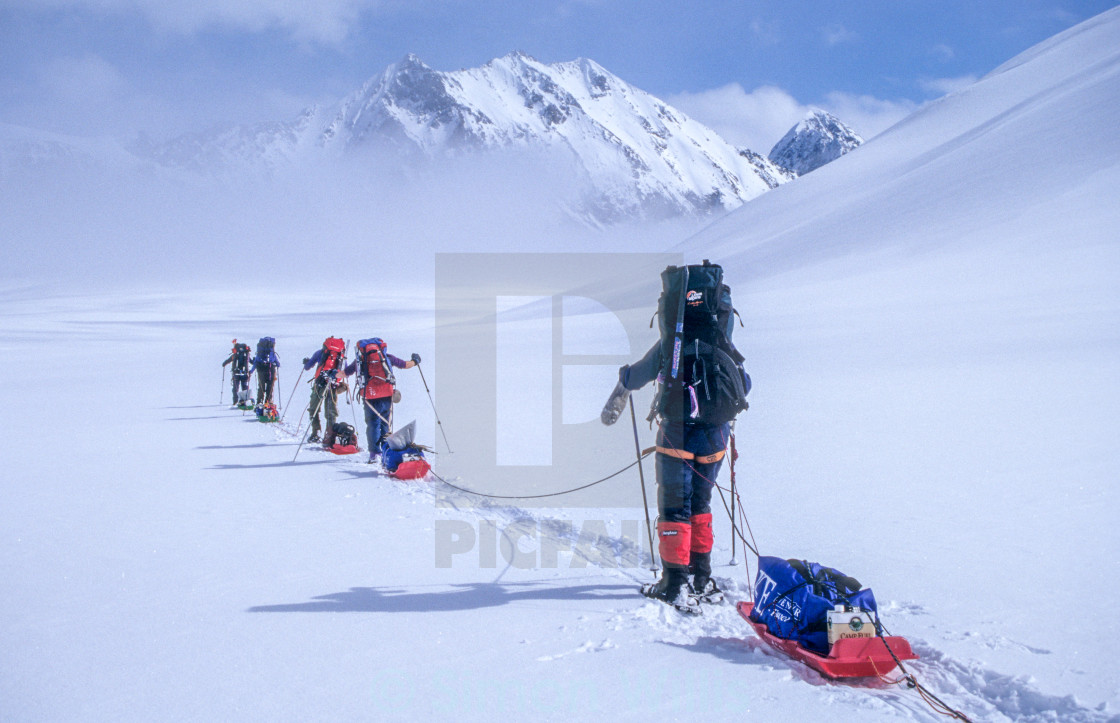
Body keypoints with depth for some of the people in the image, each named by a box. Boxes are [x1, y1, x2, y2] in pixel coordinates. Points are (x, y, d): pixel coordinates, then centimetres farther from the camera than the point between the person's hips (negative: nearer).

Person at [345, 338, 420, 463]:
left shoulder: (359, 360, 10)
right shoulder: (386, 356, 13)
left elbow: (344, 373, 16)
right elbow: (405, 365, 21)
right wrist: (415, 361, 41)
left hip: (369, 395, -1)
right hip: (387, 394, 2)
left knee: (372, 423, 4)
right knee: (385, 422, 13)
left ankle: (375, 453, -2)